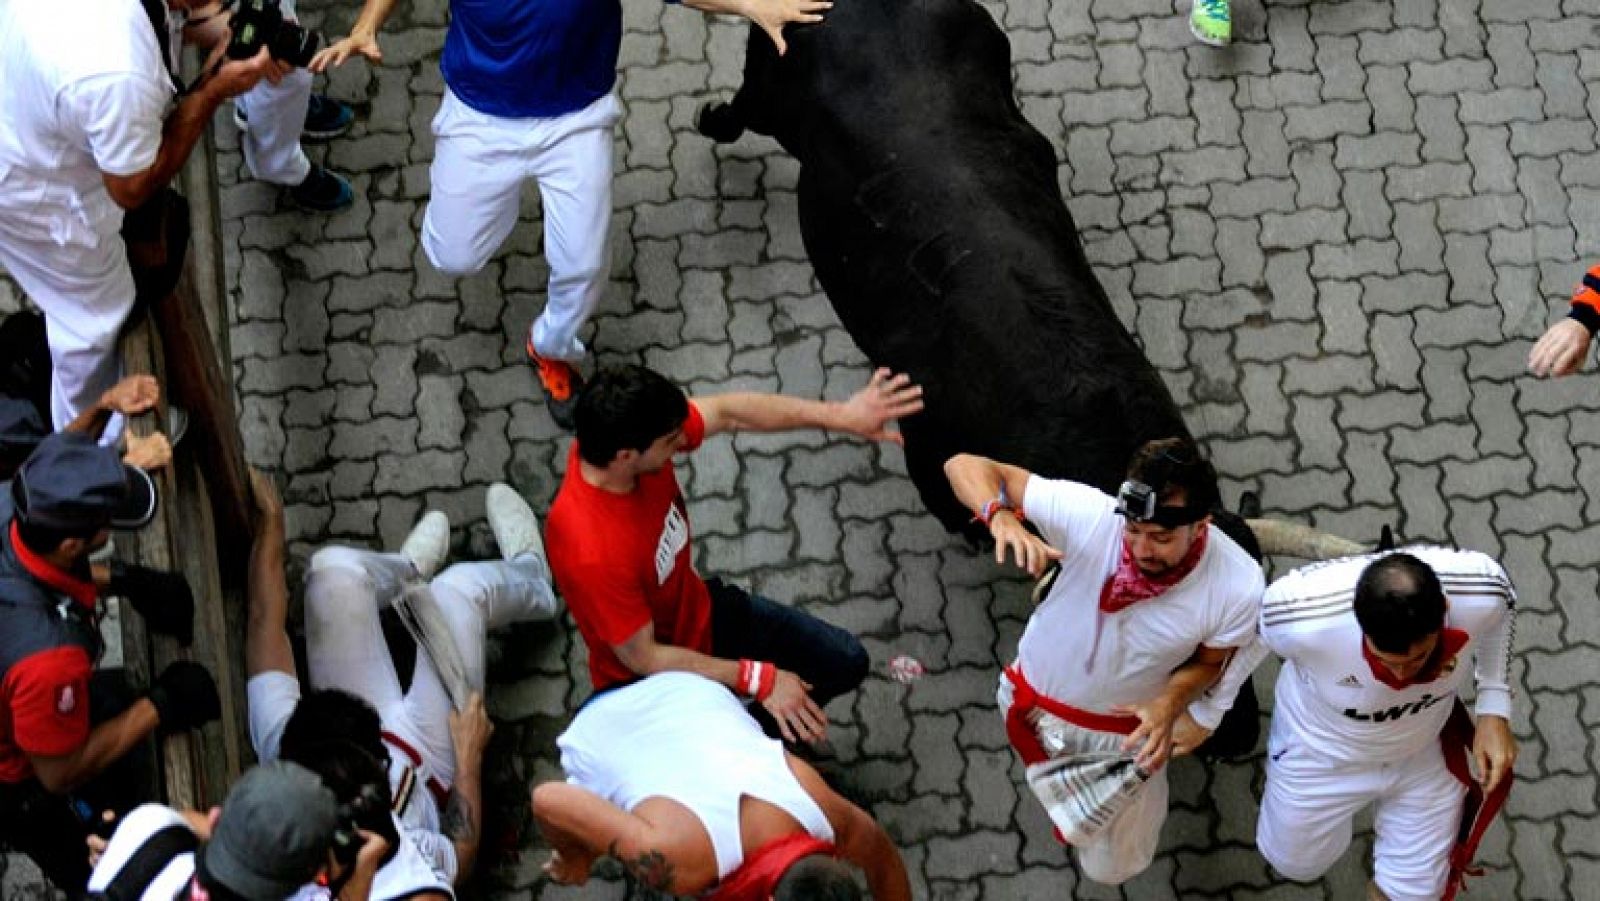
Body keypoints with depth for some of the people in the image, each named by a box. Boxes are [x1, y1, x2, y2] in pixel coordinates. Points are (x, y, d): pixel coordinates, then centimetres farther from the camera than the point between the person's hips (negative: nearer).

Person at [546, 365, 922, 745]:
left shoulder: (618, 441, -23)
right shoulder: (592, 551, -40)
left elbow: (729, 413, -12)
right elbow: (641, 657, -29)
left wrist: (842, 416, -16)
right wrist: (759, 680, -25)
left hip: (700, 612, 7)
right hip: (650, 679, -7)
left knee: (846, 661, 5)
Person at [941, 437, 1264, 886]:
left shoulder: (1239, 587, -33)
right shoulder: (1090, 514, -37)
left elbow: (1209, 660, -11)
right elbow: (964, 466, -32)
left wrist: (1170, 703, -32)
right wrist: (1001, 518, -53)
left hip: (1125, 730, 0)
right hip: (1037, 703, 0)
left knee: (1114, 868, 22)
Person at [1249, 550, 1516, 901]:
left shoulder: (1482, 592, -37)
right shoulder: (1297, 616, -45)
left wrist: (1494, 709, -14)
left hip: (1426, 753, 2)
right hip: (1321, 752, -1)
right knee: (1296, 862, 24)